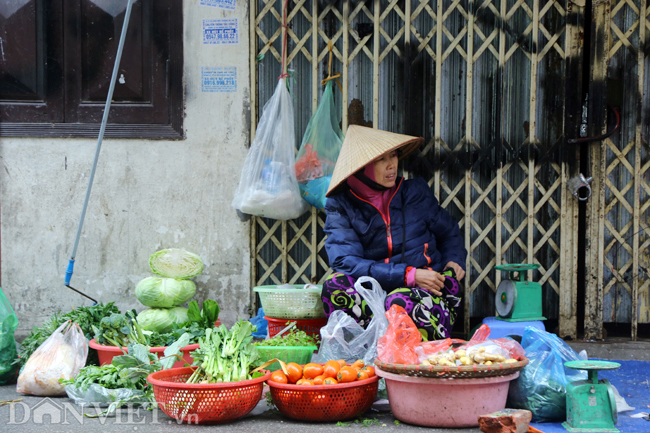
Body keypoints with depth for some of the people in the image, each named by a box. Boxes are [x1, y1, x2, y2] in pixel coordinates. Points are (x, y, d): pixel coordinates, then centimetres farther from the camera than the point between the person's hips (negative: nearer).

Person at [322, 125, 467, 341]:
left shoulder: (416, 191, 11)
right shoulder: (340, 207, 3)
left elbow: (449, 232, 28)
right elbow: (345, 262, -13)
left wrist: (454, 260, 4)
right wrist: (409, 275, -20)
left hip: (429, 290, 0)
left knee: (400, 301, -37)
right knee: (334, 285, -32)